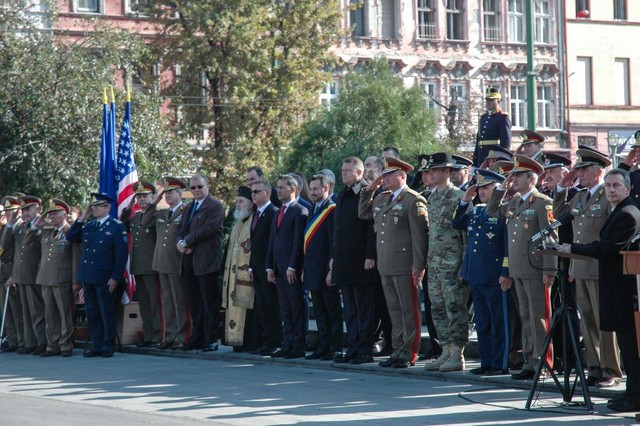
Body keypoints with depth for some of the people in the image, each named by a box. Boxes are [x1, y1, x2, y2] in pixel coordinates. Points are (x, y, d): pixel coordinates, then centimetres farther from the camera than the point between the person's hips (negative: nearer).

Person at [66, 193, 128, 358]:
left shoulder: (117, 226, -5)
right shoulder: (87, 226, 14)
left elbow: (121, 254, -8)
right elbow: (70, 237, 10)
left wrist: (115, 277, -14)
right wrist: (82, 217, 5)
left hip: (105, 279, -6)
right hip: (87, 276, 6)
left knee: (107, 313, 0)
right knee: (92, 313, 9)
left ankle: (108, 347, 7)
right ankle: (97, 346, 16)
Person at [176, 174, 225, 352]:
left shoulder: (215, 206, -4)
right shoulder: (188, 208, 21)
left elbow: (208, 228, -15)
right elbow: (179, 229, 17)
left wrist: (187, 242, -12)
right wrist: (181, 242, -5)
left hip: (206, 262, -7)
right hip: (189, 262, 7)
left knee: (210, 302, -5)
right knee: (194, 303, 9)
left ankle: (211, 340, -3)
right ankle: (198, 339, 13)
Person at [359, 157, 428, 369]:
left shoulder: (413, 200, -9)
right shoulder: (381, 199, 16)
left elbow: (420, 234, -13)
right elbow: (363, 214, 27)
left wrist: (419, 265, -17)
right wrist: (369, 190, 14)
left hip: (404, 266, -8)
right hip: (386, 265, 8)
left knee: (409, 310, -2)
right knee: (394, 310, 12)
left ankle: (409, 353, 2)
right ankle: (398, 350, 18)